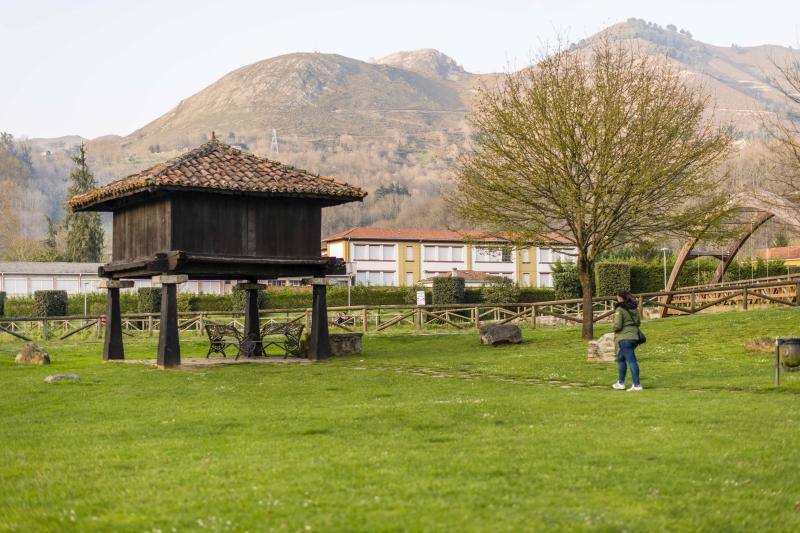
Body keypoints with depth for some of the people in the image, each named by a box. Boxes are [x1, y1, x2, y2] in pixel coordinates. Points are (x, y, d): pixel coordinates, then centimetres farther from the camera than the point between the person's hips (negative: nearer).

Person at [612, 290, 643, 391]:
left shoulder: (619, 309, -12)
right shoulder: (634, 308, 10)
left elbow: (617, 325, -18)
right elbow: (638, 322, 16)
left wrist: (615, 330, 2)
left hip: (624, 338, -8)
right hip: (634, 336, 8)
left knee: (631, 360, -7)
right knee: (620, 359, 20)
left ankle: (637, 385, -6)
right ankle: (620, 382, 24)